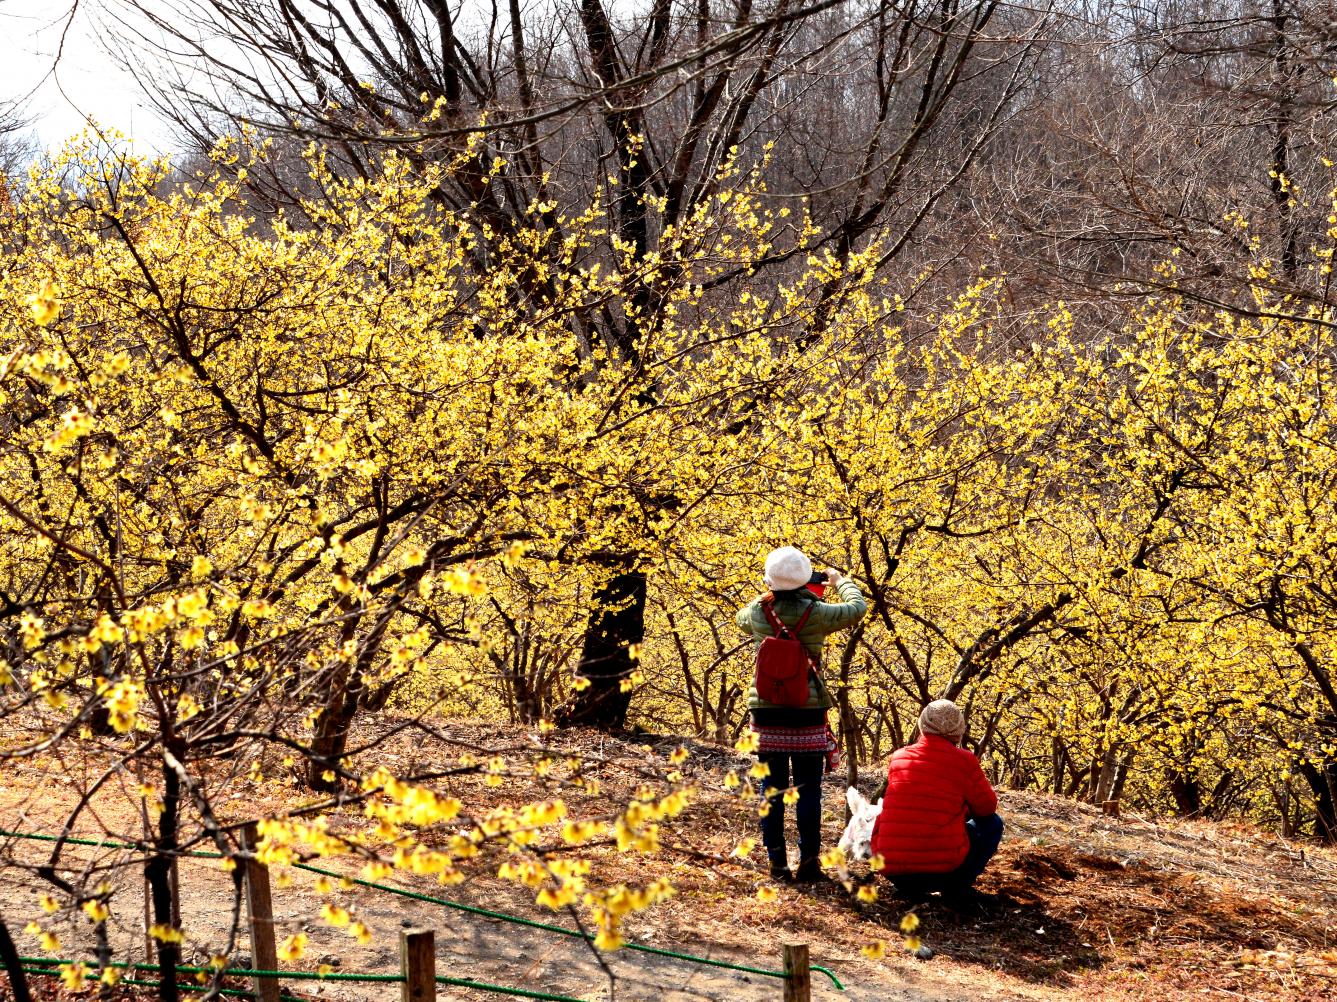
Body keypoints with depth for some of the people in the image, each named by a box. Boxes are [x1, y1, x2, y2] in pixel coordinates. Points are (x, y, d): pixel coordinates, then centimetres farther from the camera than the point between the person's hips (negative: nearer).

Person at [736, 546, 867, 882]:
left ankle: (777, 862, 8)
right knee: (808, 788, 3)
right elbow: (857, 607, 5)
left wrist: (771, 595, 31)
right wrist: (839, 581, 22)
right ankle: (808, 861, 3)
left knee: (772, 788, 7)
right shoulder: (814, 613, -11)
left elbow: (741, 619, 24)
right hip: (807, 712, -3)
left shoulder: (757, 612, -2)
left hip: (766, 710, 3)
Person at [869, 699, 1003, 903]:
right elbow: (987, 807, 10)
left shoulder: (899, 757, 10)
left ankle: (909, 886, 15)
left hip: (891, 869, 4)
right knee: (992, 823, 20)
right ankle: (956, 885, 3)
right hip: (944, 867, -4)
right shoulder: (964, 761, -3)